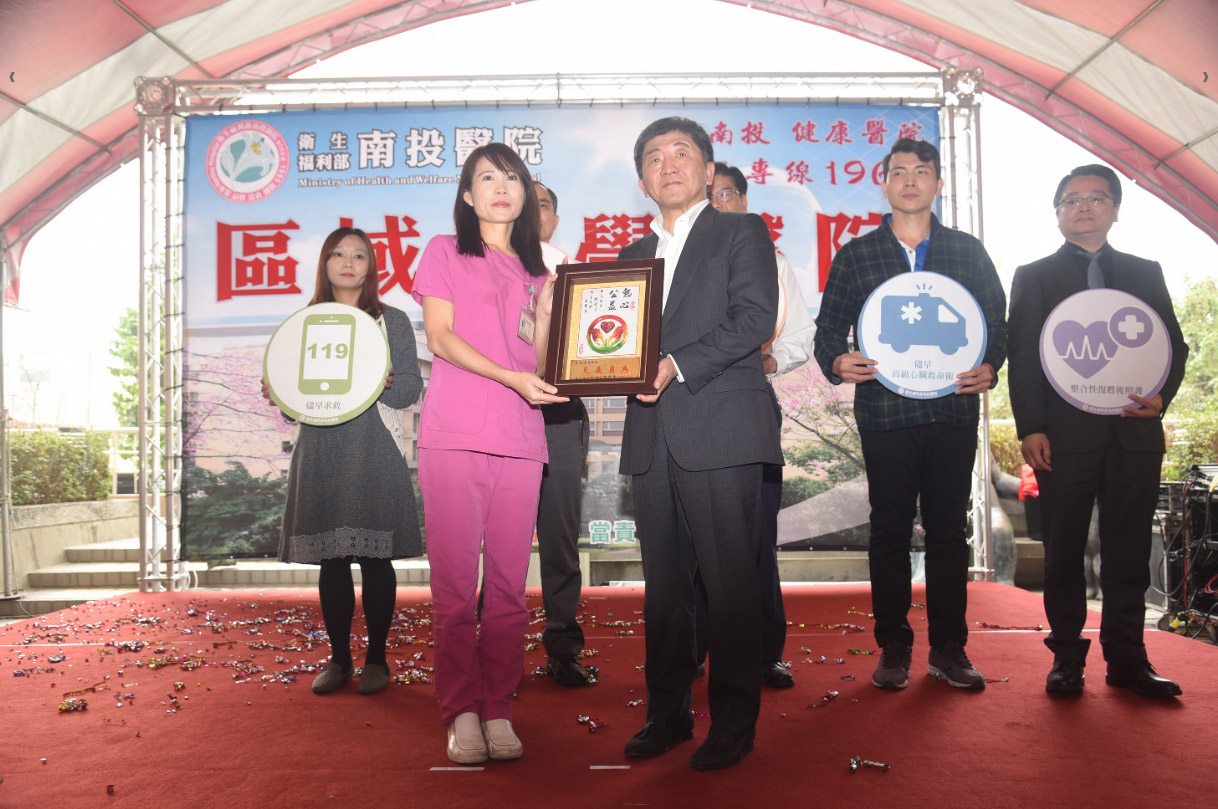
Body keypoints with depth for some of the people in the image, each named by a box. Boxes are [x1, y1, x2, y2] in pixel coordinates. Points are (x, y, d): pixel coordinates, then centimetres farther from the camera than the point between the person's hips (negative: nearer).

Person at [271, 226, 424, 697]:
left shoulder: (392, 321, 7)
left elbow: (412, 389, 1)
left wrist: (385, 382, -18)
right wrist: (276, 395, -3)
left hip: (374, 455, -3)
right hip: (321, 454, 3)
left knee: (375, 557, -2)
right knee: (330, 560, 5)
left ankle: (376, 658, 10)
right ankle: (338, 658, 17)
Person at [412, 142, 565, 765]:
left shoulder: (535, 271, 22)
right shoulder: (444, 252, 13)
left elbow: (539, 363, 16)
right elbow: (440, 336, 0)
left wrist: (545, 307, -1)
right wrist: (511, 377, -12)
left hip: (519, 439, 3)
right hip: (453, 434, -3)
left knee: (509, 585, 1)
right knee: (455, 583, -4)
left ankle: (498, 710, 11)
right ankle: (461, 714, 7)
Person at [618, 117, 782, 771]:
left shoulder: (742, 232, 7)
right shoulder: (632, 256, 24)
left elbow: (756, 318, -7)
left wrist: (678, 365, -15)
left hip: (720, 430, -5)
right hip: (652, 437, 5)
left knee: (730, 582, -2)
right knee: (662, 584, 10)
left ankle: (733, 722, 11)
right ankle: (667, 713, 21)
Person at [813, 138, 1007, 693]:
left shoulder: (968, 252, 12)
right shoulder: (855, 256, 10)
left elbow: (997, 321, 12)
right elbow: (828, 325, 9)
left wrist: (990, 367, -7)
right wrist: (837, 362, -12)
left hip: (954, 411, 1)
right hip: (885, 412, -1)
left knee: (949, 531, 5)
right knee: (890, 532, 3)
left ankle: (948, 649, 16)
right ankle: (894, 648, 14)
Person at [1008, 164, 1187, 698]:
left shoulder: (1145, 273, 17)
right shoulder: (1034, 277, 9)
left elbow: (1175, 344, 15)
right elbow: (1022, 357, 2)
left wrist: (1162, 395, -5)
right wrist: (1031, 428, -8)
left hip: (1135, 434, 2)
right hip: (1065, 435, -2)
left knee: (1129, 552, 6)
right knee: (1064, 552, 2)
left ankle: (1127, 659, 15)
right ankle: (1067, 658, 12)